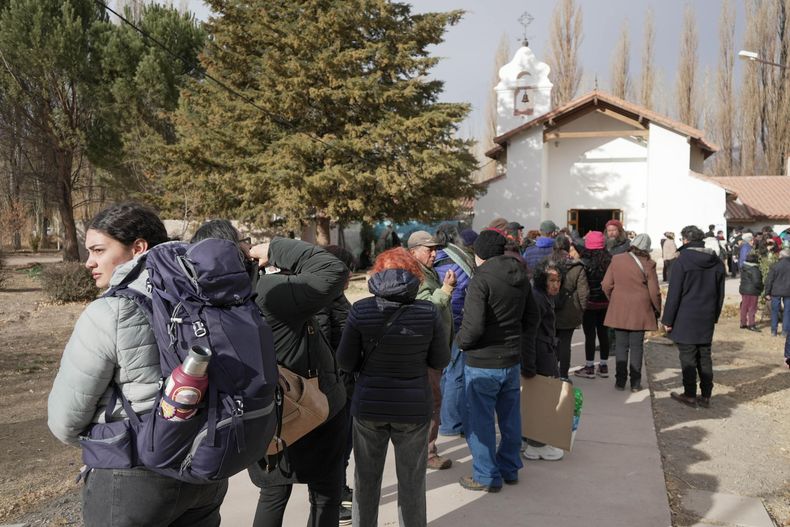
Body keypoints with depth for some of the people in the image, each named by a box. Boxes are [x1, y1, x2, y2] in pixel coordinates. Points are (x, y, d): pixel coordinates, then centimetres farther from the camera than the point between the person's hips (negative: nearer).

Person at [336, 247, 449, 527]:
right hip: (414, 408, -1)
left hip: (368, 406, 1)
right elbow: (441, 361, -3)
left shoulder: (360, 310, -13)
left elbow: (345, 362, -6)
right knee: (412, 482, 15)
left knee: (366, 479, 19)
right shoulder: (429, 312, -13)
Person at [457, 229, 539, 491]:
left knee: (479, 420, 5)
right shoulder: (521, 277, 6)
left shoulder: (481, 279, -18)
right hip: (512, 359, 8)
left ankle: (486, 476, 13)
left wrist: (461, 340, -5)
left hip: (482, 363, -7)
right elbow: (531, 317, 15)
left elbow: (473, 326, -24)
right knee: (510, 418, 18)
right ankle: (509, 469, 31)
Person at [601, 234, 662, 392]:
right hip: (640, 311, -1)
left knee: (621, 345, 9)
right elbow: (654, 291, -6)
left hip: (619, 310, 2)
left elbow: (606, 285, -1)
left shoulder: (616, 260, -2)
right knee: (636, 346, 6)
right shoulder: (648, 264, -8)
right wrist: (657, 310, 9)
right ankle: (635, 383, 10)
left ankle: (620, 381, 11)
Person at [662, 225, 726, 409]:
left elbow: (674, 293, -12)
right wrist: (714, 316, 20)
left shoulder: (683, 261, -12)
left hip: (685, 318, -5)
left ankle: (690, 395, 6)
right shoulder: (717, 262, 7)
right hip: (707, 319, 6)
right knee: (704, 357, 11)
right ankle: (706, 396, 15)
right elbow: (720, 293, 13)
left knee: (688, 358, 1)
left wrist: (668, 319, -6)